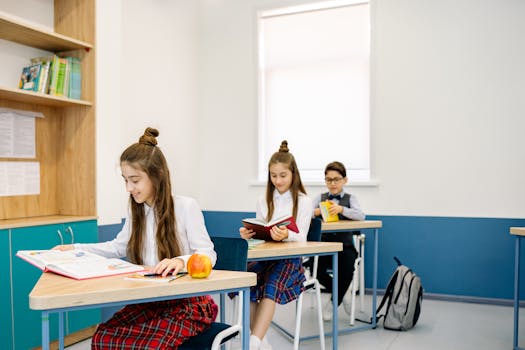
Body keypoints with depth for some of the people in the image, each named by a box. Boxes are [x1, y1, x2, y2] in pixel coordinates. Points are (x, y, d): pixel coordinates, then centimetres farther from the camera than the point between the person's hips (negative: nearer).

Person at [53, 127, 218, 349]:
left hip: (189, 302, -6)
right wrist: (75, 249, 14)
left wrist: (181, 261, -36)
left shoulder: (186, 207, -13)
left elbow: (208, 254, -14)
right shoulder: (136, 210, 9)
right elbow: (118, 247, 22)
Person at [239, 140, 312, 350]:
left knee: (271, 286, -33)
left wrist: (285, 235, -32)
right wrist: (248, 234, -14)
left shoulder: (303, 201, 1)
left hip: (290, 259, -3)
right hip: (265, 257, 3)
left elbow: (301, 238, -8)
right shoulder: (264, 201, 13)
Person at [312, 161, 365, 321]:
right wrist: (316, 211, -25)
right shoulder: (320, 197, 13)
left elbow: (361, 216, -11)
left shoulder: (350, 198, 9)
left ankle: (333, 302, 3)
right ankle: (342, 294, 9)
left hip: (345, 245, -1)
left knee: (346, 270, -28)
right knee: (318, 271, -24)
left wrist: (341, 209, -29)